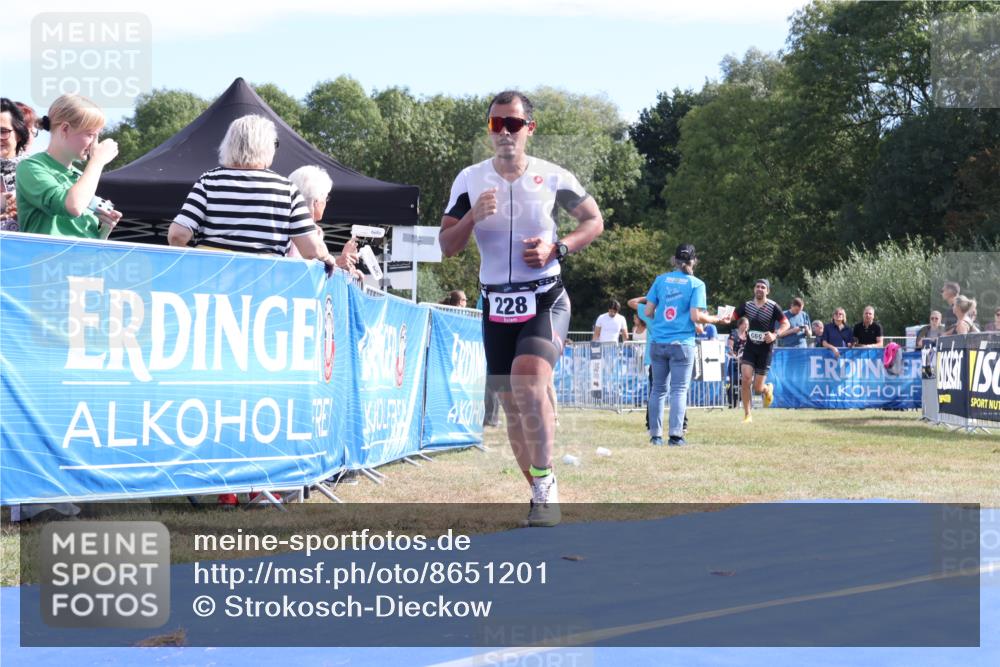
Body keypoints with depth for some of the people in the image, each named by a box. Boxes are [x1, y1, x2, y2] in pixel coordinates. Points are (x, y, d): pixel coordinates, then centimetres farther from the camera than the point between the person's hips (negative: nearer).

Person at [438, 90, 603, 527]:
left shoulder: (552, 178, -3)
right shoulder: (470, 180, 2)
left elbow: (594, 220, 8)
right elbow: (446, 246, 2)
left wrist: (557, 248, -9)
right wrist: (473, 216, -17)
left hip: (546, 299, -4)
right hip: (496, 305, 4)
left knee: (527, 380, -27)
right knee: (511, 403, 8)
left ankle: (546, 484, -15)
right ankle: (540, 494, 23)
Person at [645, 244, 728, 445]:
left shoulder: (660, 280, 4)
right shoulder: (696, 284, -4)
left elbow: (648, 312, 4)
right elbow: (696, 316, -10)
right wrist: (717, 319, 5)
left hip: (658, 343, 3)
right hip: (682, 343, -3)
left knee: (658, 388, 9)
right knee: (679, 390, 1)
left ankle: (655, 435, 10)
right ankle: (675, 435, -5)